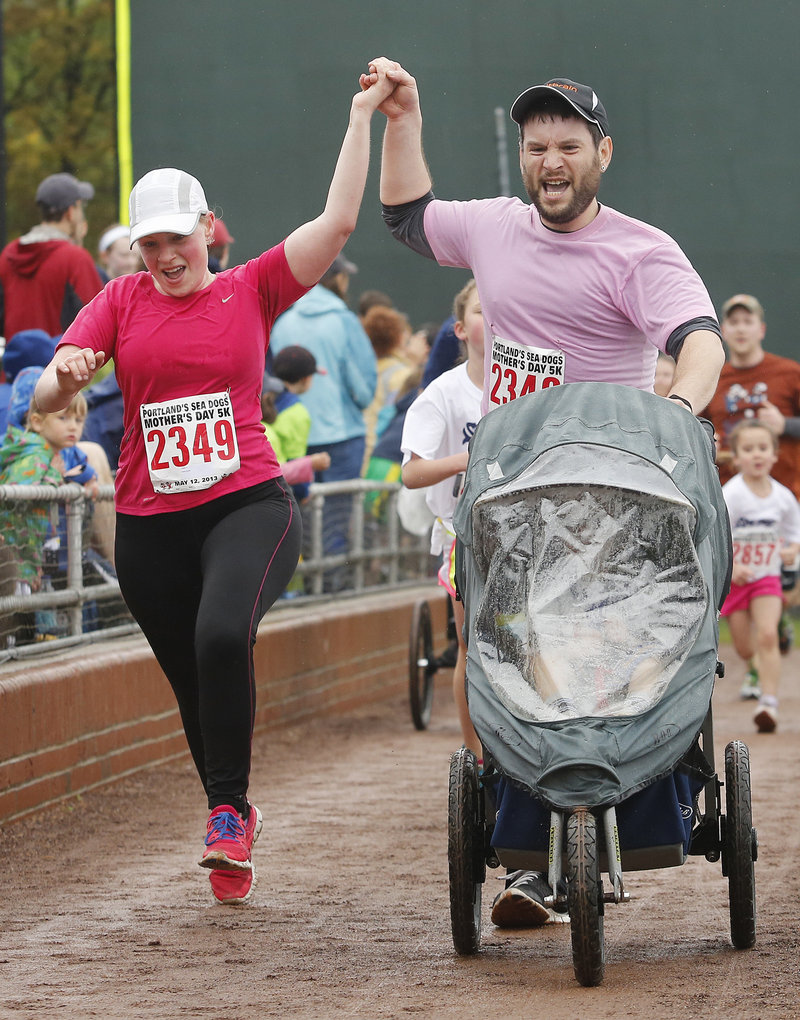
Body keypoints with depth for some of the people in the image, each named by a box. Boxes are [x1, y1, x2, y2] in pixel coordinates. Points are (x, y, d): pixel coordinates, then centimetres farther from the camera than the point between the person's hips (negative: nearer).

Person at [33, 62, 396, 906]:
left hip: (247, 502, -3)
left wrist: (361, 120, -5)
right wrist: (63, 373, -23)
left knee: (223, 635, -28)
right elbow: (47, 399, 1)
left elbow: (338, 221, -3)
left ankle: (229, 807, -15)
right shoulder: (122, 301, 9)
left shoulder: (252, 290, 5)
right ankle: (232, 824, 27)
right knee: (191, 682, 9)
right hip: (149, 524, 3)